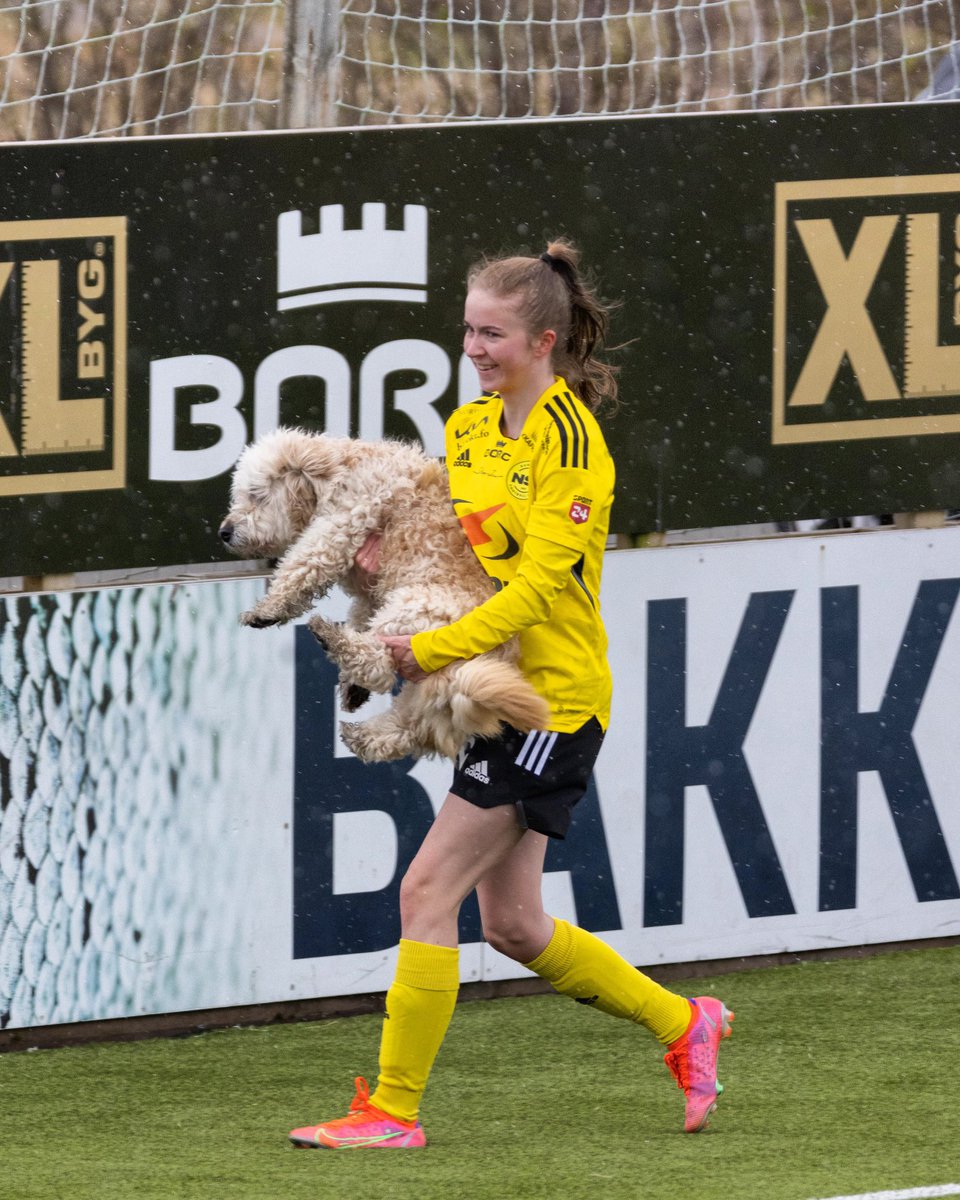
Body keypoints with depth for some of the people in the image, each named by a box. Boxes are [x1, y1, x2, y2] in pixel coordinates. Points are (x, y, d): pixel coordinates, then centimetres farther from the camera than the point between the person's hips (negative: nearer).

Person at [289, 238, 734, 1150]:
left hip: (551, 698, -9)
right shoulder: (468, 429, 11)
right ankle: (681, 1024, 28)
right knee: (511, 924, 12)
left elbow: (539, 580, -20)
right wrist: (385, 552, -4)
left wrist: (434, 650, -26)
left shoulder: (569, 438, -13)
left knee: (428, 892, -11)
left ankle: (394, 1109, -6)